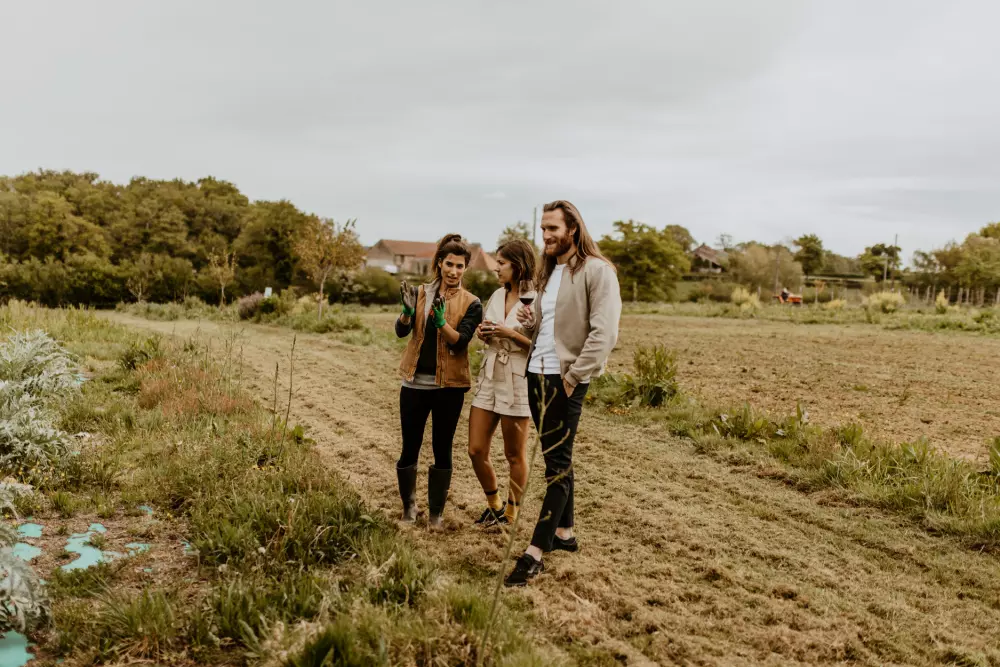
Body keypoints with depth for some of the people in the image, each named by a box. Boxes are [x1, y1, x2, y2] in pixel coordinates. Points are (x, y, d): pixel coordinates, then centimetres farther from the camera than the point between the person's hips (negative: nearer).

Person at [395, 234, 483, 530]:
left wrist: (441, 320, -30)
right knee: (410, 448, 7)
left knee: (442, 450, 7)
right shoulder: (421, 293, 5)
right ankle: (408, 505, 26)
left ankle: (436, 512, 20)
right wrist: (408, 310, -24)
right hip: (415, 383, 2)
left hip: (449, 386, -1)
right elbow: (401, 331, -5)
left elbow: (460, 341, -14)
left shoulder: (471, 303, -1)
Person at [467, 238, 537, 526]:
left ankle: (510, 514, 25)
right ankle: (494, 505, 29)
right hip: (489, 380, 6)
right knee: (476, 451, 7)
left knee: (514, 455, 8)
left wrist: (510, 333, -20)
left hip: (517, 384, -6)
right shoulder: (497, 296, 9)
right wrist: (484, 333, 0)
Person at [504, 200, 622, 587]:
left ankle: (535, 553, -4)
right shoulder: (549, 272, 16)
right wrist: (531, 322, 4)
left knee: (558, 464, -5)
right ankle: (564, 532, 26)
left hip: (565, 379, -8)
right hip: (536, 373, 8)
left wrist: (575, 376, -20)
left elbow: (604, 332, -17)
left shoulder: (597, 271, -10)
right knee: (555, 459, 15)